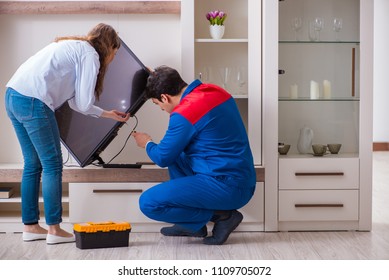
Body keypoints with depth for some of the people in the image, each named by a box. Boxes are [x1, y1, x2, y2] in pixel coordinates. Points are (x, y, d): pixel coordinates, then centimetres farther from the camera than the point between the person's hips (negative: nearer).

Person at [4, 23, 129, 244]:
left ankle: (31, 226, 20)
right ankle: (54, 229, 4)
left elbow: (75, 101, 25)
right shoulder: (90, 54, -1)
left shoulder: (74, 48, 26)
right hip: (33, 102, -9)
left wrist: (108, 114, 31)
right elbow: (84, 104, -6)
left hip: (13, 96, 9)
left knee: (33, 165, 15)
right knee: (52, 165, 0)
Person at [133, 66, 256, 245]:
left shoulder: (184, 114, -17)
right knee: (176, 157, 27)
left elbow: (163, 158, -5)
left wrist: (147, 144, 17)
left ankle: (220, 215, -3)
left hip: (227, 188, -9)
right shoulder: (213, 90, 7)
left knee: (148, 203, -10)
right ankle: (193, 226, 20)